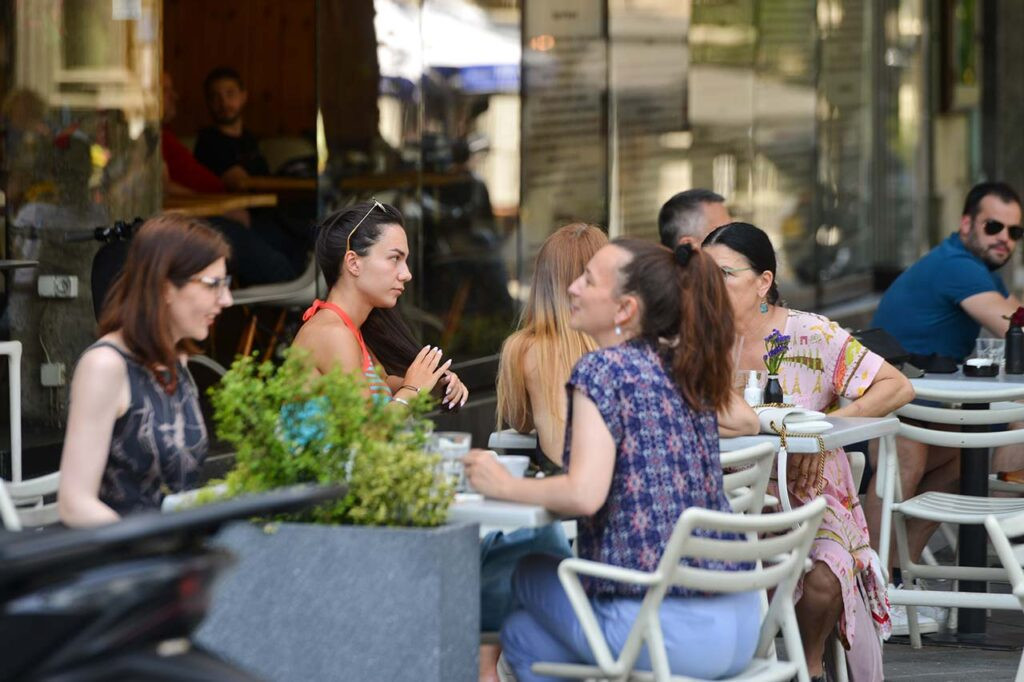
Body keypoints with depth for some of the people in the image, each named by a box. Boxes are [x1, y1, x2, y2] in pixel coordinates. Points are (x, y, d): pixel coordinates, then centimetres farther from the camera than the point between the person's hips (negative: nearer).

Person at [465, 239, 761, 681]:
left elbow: (584, 494, -21)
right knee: (522, 630, 25)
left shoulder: (603, 368, -11)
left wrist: (505, 486, -4)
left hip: (671, 635, -7)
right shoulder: (684, 370, 11)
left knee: (528, 573, 22)